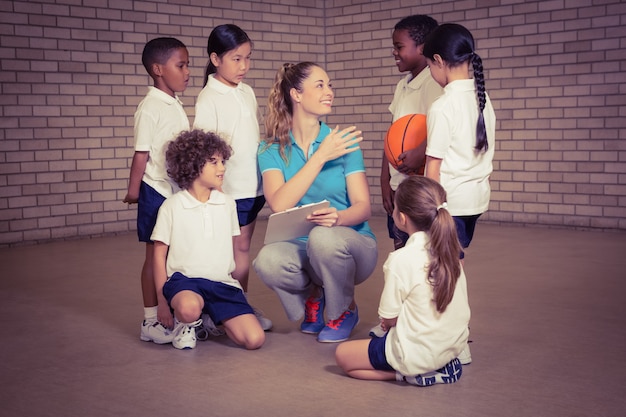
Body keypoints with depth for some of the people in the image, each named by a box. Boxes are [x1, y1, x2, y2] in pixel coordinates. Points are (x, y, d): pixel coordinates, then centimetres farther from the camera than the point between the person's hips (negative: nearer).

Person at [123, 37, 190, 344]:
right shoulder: (150, 108, -14)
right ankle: (150, 322, 10)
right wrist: (133, 190, -12)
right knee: (156, 255, 0)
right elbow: (141, 154, -14)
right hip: (157, 191, -7)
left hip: (179, 190, 7)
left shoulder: (176, 105, 11)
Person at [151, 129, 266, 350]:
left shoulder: (227, 203, 10)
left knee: (255, 339, -15)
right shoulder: (172, 206, -1)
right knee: (189, 308, -42)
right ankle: (185, 324, -3)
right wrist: (162, 300, -2)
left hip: (222, 283, 4)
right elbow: (159, 254, 1)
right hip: (184, 279, -4)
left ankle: (211, 319, 14)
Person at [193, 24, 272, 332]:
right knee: (238, 248, -2)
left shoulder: (247, 92, 10)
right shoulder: (208, 97, -9)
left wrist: (265, 174, 16)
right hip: (228, 186, -6)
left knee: (243, 246, 11)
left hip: (253, 182, 6)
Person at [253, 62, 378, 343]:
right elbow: (279, 204, -18)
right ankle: (312, 296, 4)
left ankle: (345, 310, -3)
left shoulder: (344, 142, -2)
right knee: (267, 260, -33)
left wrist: (338, 217, -32)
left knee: (323, 236, -35)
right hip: (301, 248, 0)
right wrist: (321, 157, -20)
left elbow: (363, 206, -9)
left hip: (351, 245, 0)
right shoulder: (272, 149, -1)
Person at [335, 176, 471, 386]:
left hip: (419, 353, -7)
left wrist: (388, 321, 8)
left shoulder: (401, 260, -22)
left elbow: (389, 318, -14)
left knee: (342, 355, 9)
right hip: (455, 344, 7)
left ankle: (413, 373, -4)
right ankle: (440, 366, 9)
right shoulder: (450, 251, -2)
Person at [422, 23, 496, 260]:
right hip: (478, 196, 7)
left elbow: (434, 167, -14)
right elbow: (485, 153, 9)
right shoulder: (482, 98, 5)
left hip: (450, 199, -7)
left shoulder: (442, 107, -15)